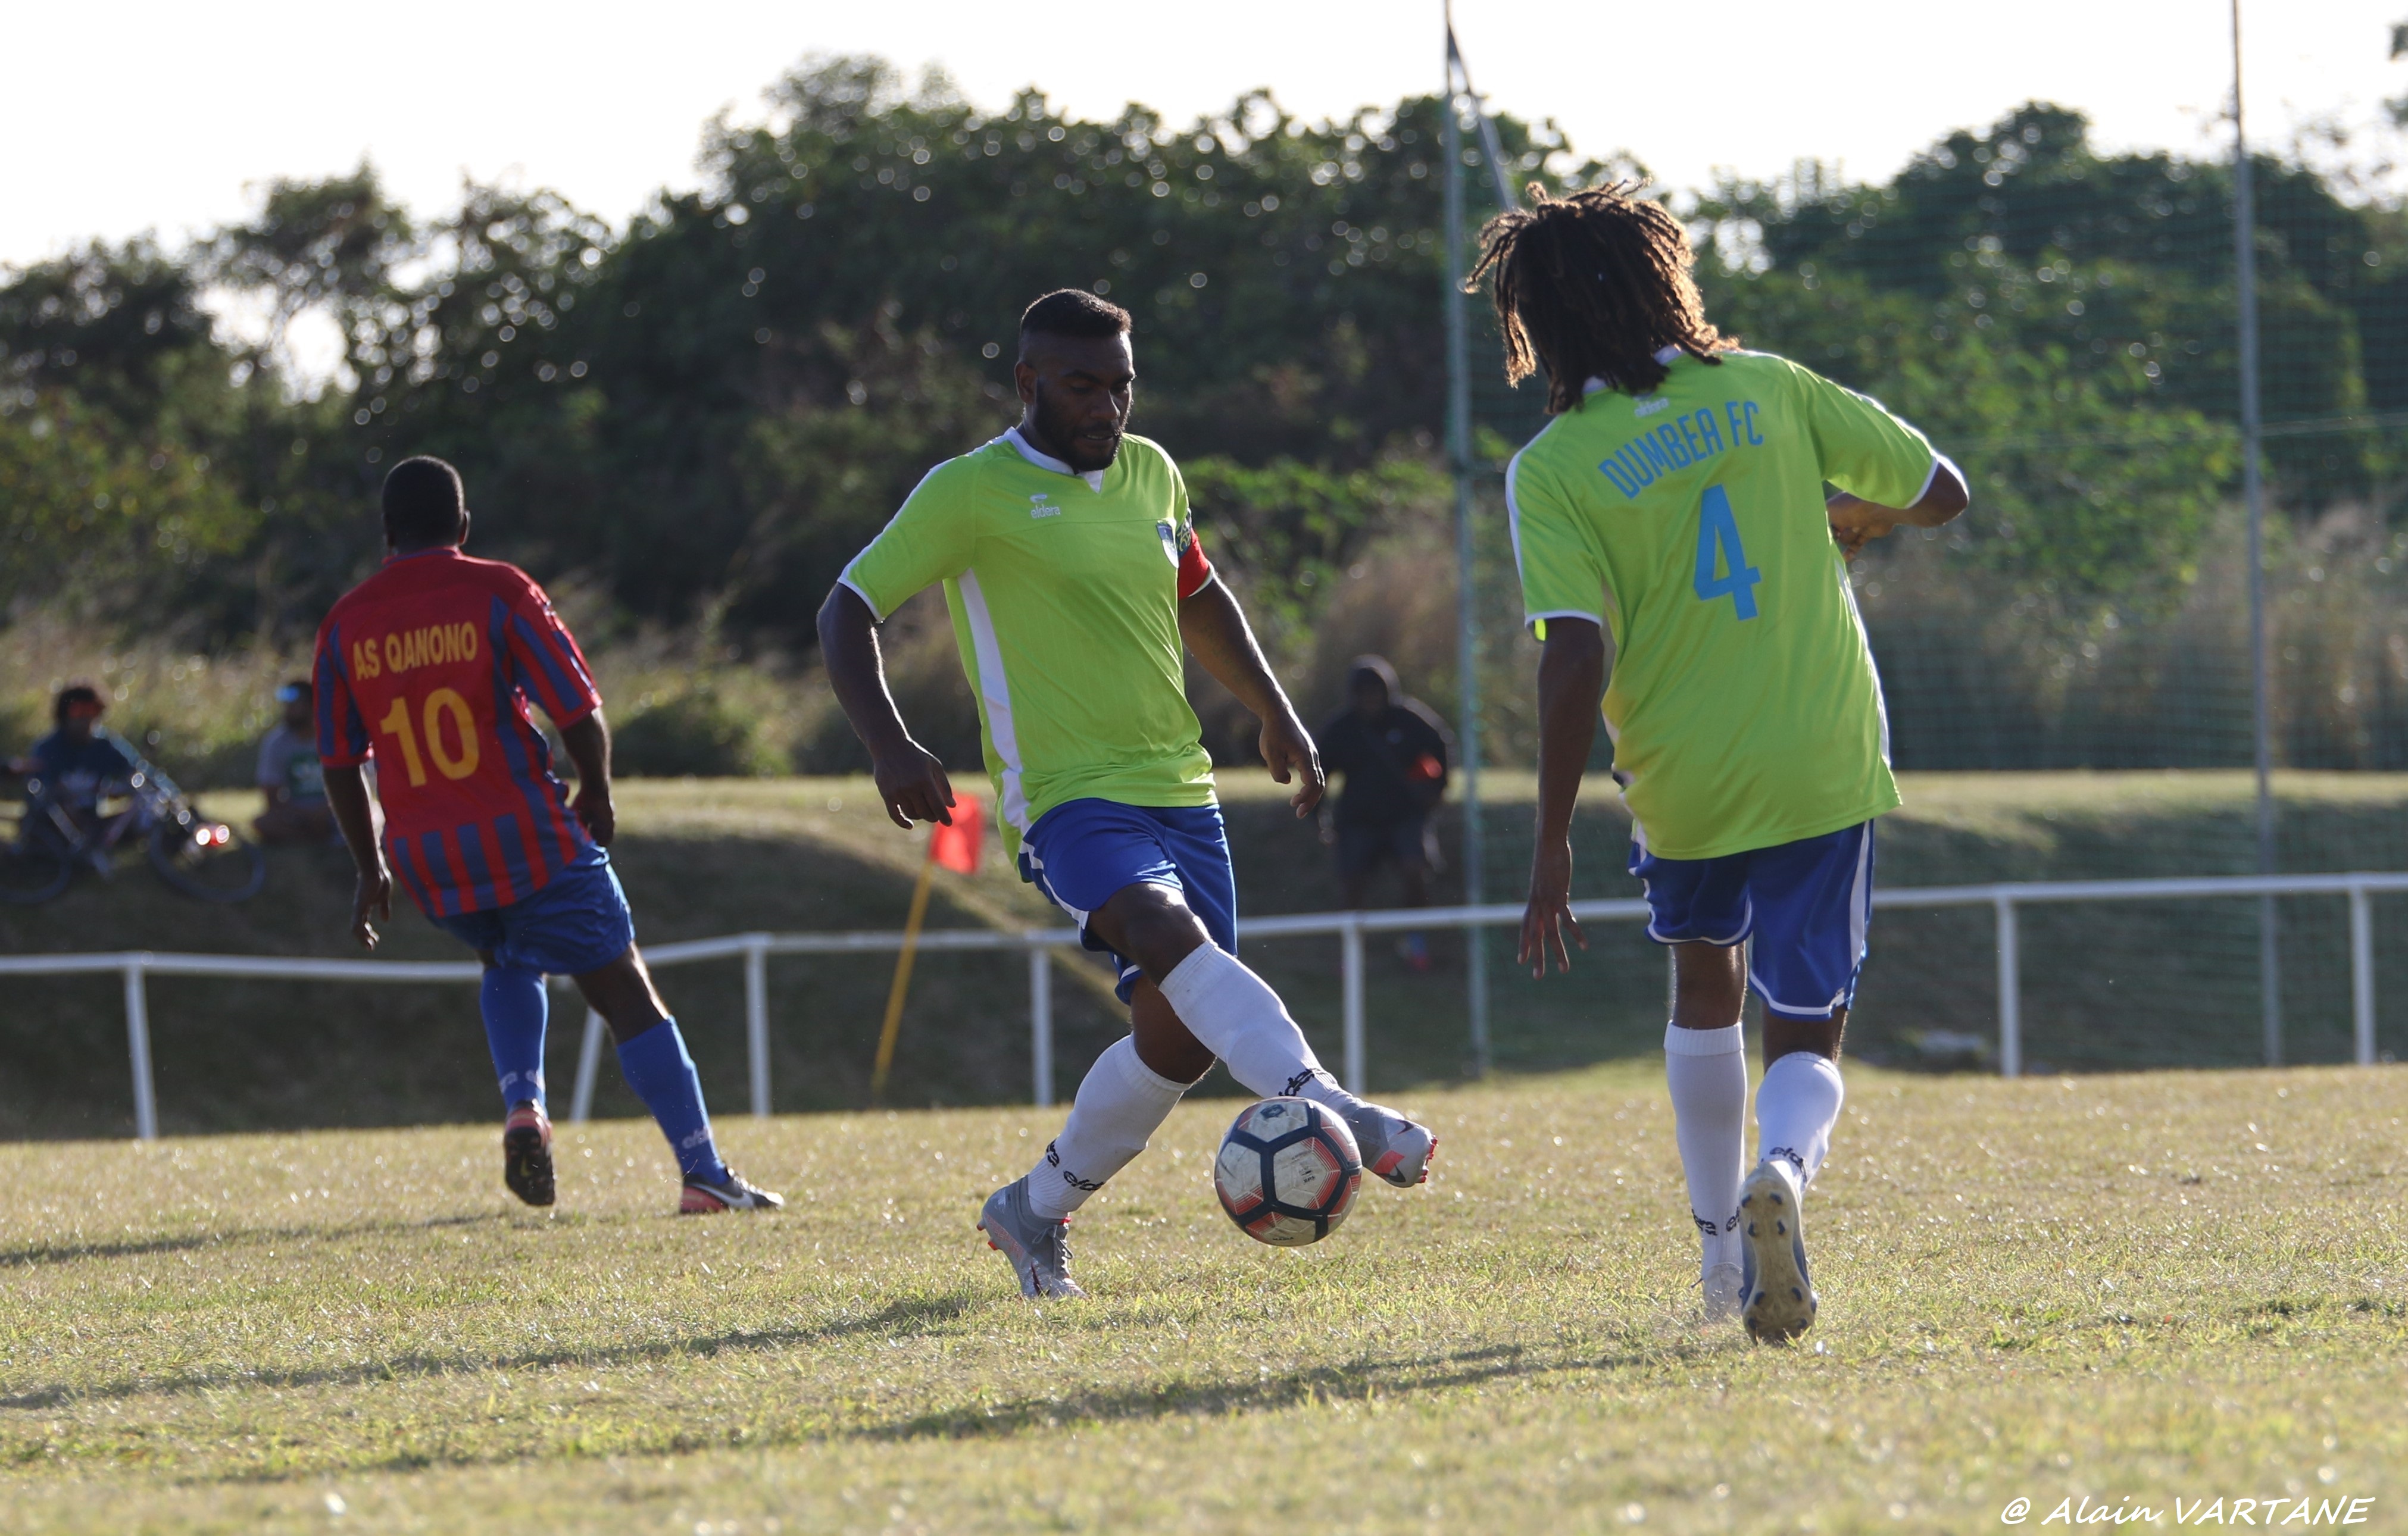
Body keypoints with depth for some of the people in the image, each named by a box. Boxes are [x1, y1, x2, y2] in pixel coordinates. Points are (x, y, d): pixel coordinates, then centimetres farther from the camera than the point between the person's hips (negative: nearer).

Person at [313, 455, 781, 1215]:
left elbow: (339, 762, 9)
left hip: (426, 860, 4)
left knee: (508, 966, 31)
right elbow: (579, 710, -8)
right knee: (627, 994, 3)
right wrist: (596, 794, 10)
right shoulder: (497, 592, -6)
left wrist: (371, 868, 19)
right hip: (530, 839, -4)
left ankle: (522, 1107, 6)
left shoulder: (344, 625, 4)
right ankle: (703, 1174, -2)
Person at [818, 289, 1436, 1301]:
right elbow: (847, 614, -5)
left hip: (1179, 789, 7)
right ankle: (1329, 1111, -52)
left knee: (1178, 1035, 3)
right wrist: (888, 746, -19)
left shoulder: (1150, 473, 13)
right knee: (1171, 938, -33)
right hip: (1070, 797, -7)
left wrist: (1275, 714, 28)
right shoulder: (971, 493, -6)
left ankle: (1034, 1212, 23)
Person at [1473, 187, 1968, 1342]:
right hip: (1826, 768, 0)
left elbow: (1574, 658, -18)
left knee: (1705, 988, 28)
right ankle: (1781, 1168, -26)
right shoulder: (1768, 389, 0)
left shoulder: (1553, 470, -9)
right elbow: (1938, 491, 8)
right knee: (1804, 1035, 7)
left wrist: (1552, 842, -13)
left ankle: (1721, 1245, 30)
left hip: (1680, 789, 0)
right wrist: (1846, 527, 28)